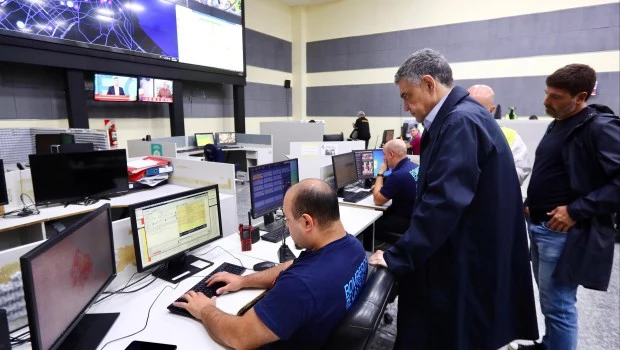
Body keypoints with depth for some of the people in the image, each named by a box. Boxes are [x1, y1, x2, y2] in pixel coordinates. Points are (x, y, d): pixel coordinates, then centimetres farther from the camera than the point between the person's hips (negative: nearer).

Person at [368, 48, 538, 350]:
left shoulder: (461, 121, -22)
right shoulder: (461, 116, 10)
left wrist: (397, 257, -22)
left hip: (466, 264, -10)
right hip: (465, 255, 10)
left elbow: (443, 201, -29)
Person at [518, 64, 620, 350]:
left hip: (565, 233, -8)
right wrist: (531, 203, 10)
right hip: (540, 227, 8)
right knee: (549, 300, 22)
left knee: (558, 305, 2)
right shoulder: (557, 125, 12)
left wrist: (577, 211, -22)